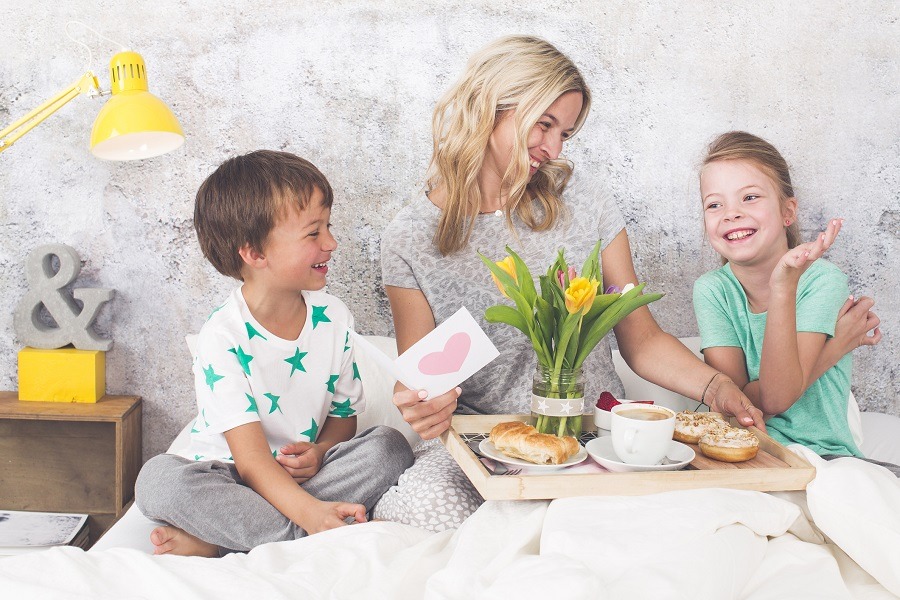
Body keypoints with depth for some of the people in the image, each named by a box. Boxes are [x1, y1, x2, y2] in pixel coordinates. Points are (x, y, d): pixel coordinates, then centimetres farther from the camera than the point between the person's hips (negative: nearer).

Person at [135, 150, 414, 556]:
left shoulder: (334, 318, -2)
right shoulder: (223, 337, -18)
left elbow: (344, 414, 9)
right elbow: (250, 459, -24)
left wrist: (320, 449, -15)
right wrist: (309, 511, -42)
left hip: (305, 476, 5)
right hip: (230, 475, -4)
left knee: (389, 446, -21)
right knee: (159, 478, -32)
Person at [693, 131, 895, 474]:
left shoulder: (822, 281, -7)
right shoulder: (712, 290, -1)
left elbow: (777, 398, -17)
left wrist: (783, 289, -26)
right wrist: (837, 346, -14)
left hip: (823, 455, -1)